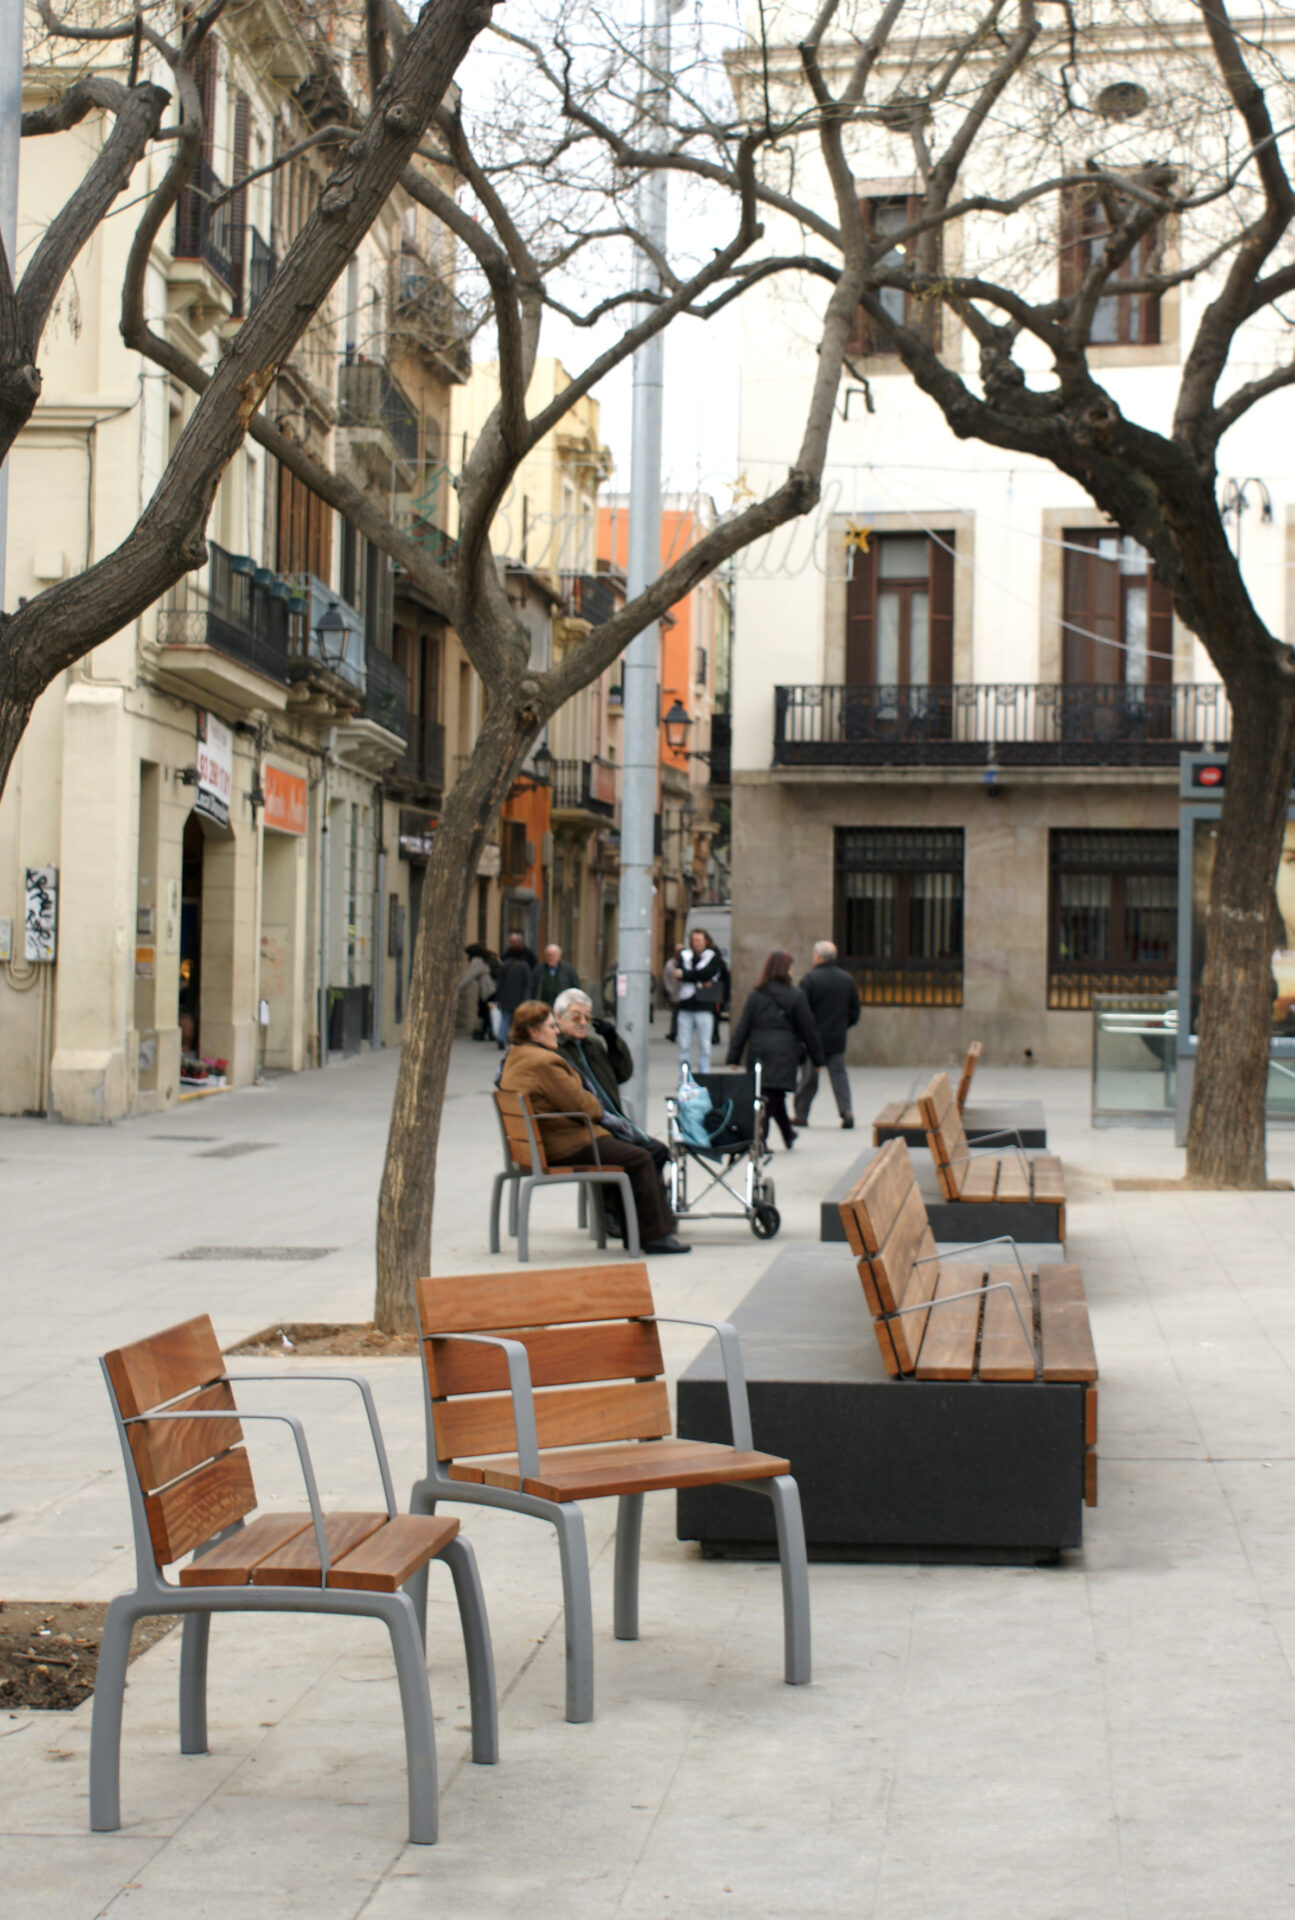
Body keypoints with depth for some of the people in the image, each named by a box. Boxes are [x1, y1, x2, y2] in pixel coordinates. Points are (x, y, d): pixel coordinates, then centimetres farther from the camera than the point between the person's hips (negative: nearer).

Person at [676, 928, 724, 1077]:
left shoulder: (713, 958, 5)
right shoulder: (684, 956, 13)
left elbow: (706, 973, -12)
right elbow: (681, 972, -3)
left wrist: (685, 975, -5)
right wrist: (701, 982, -10)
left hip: (704, 1007, -2)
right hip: (685, 1006, 2)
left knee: (704, 1045, -1)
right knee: (684, 1045, 1)